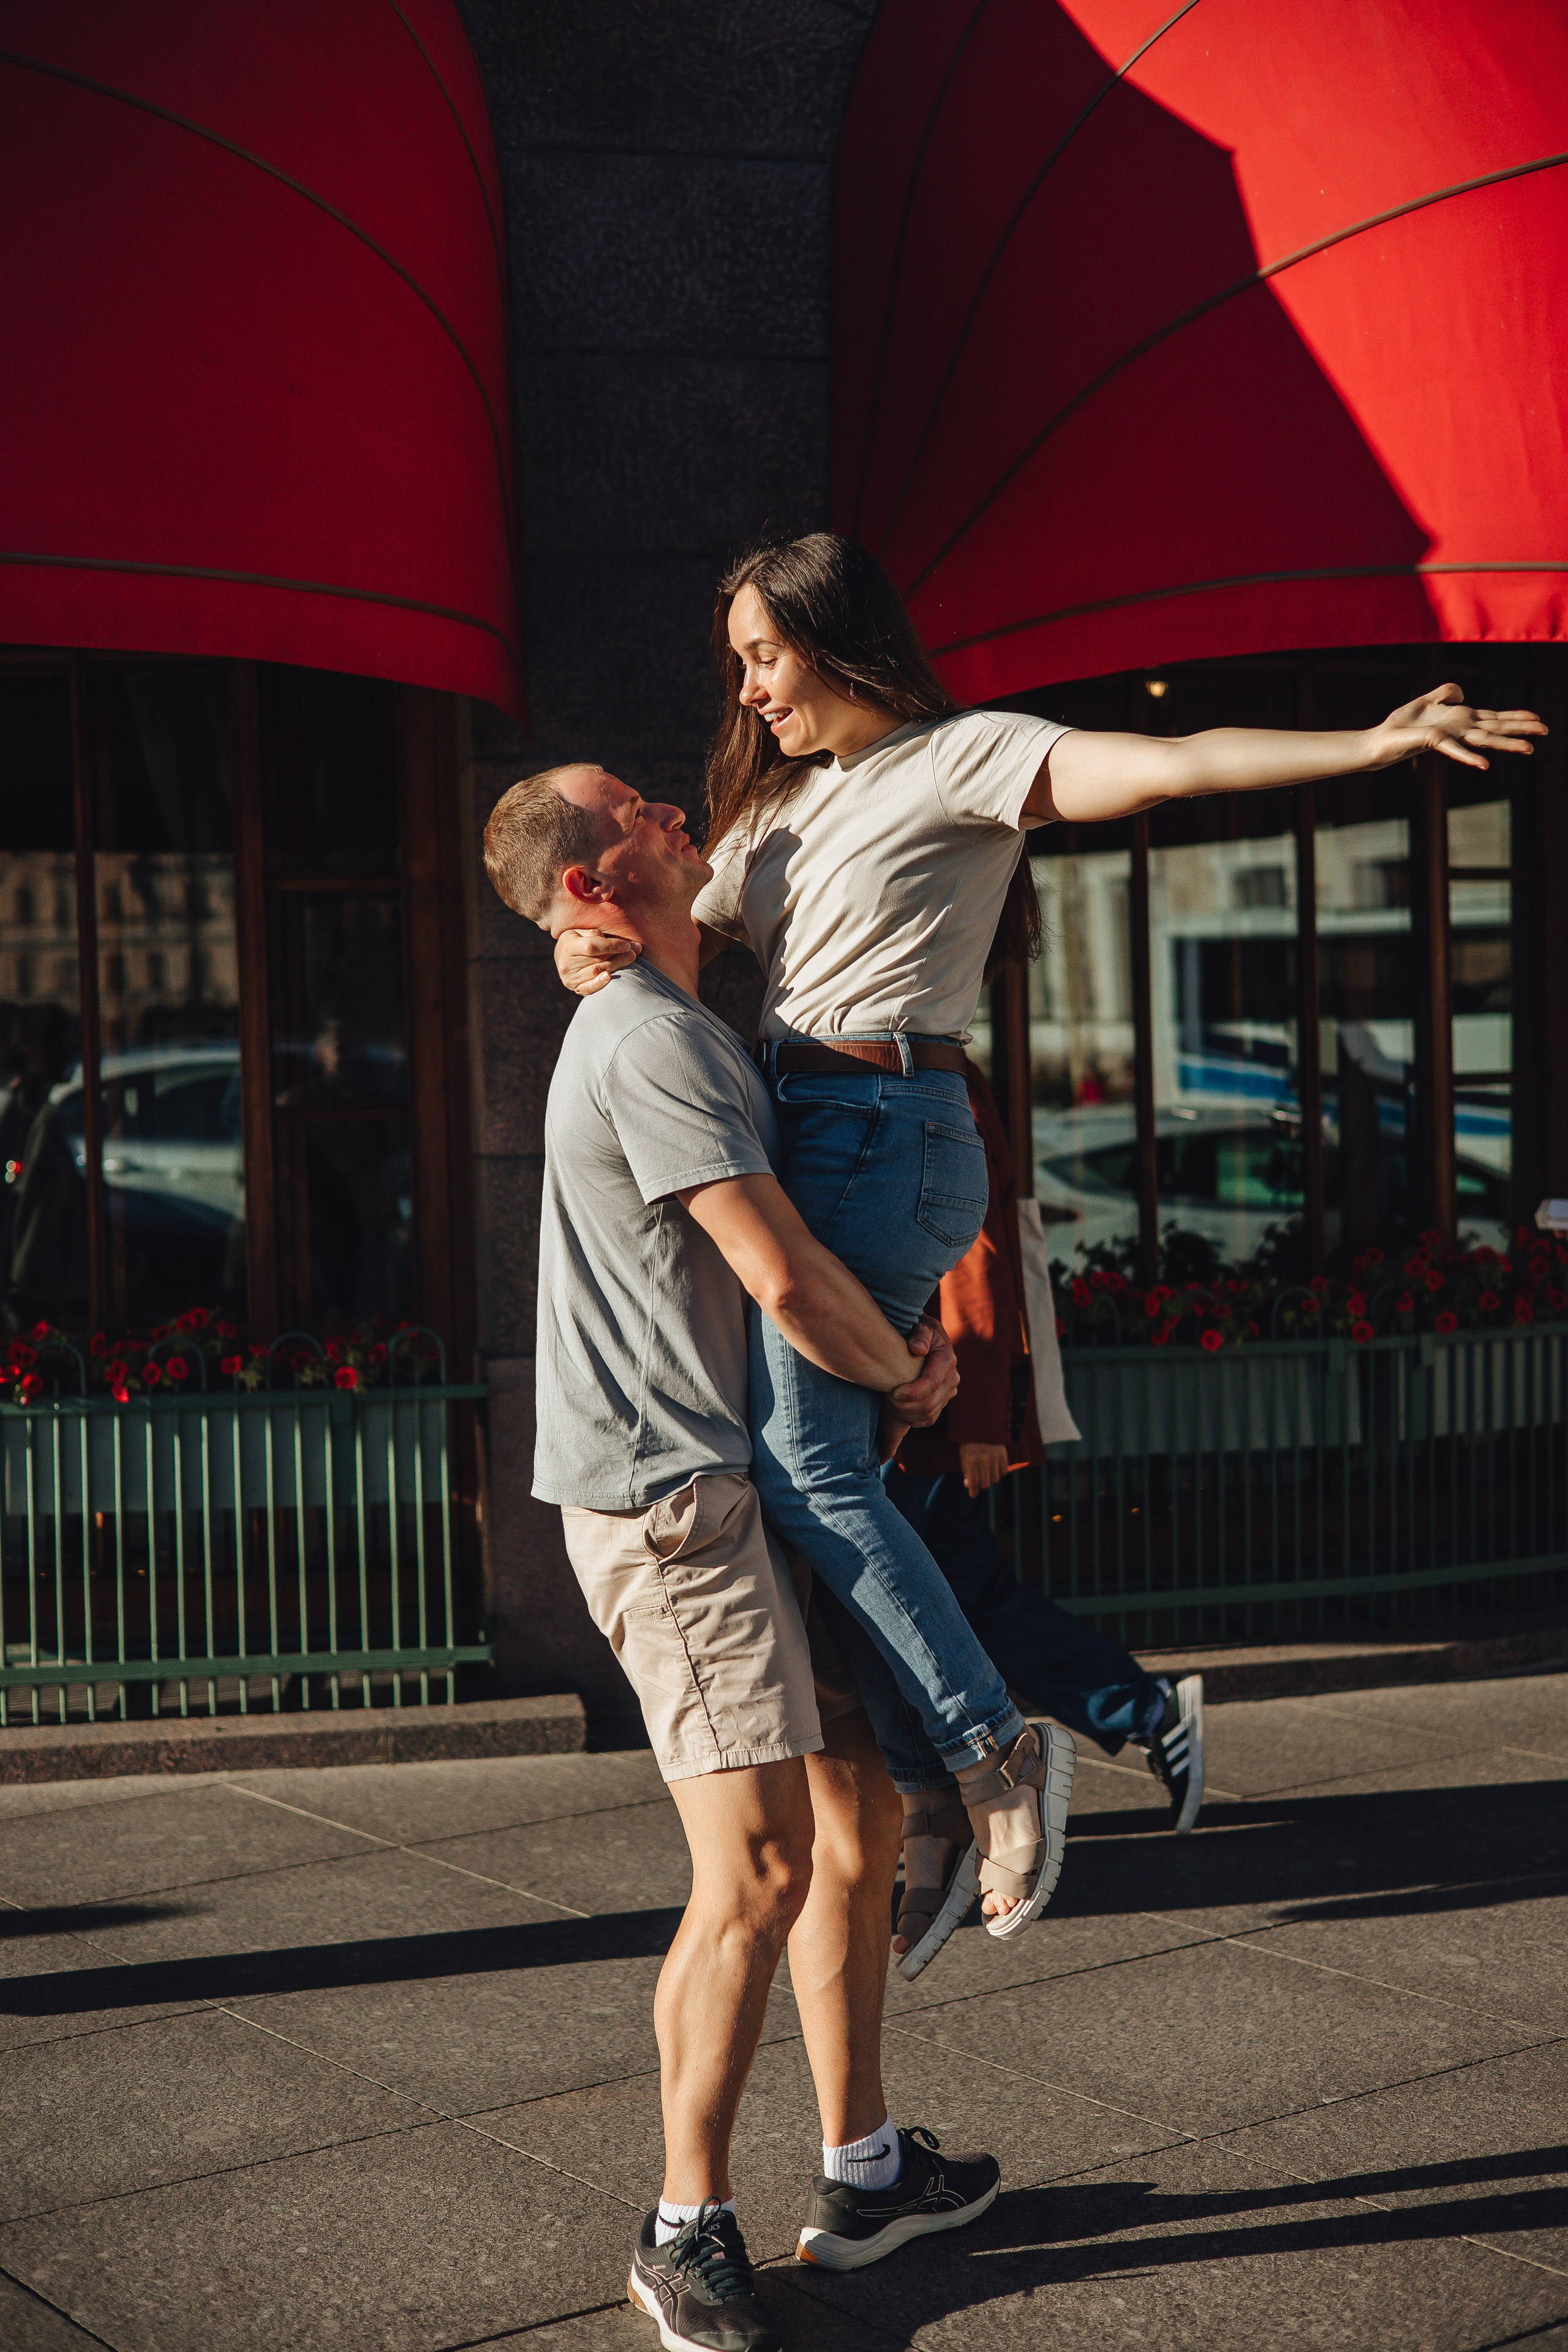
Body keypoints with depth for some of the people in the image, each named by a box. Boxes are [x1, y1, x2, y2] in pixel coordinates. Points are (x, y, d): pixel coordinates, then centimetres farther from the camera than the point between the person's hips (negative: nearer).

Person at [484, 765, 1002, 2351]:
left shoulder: (685, 1029, 20)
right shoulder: (650, 1040, -14)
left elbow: (774, 1263, 29)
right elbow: (785, 1277, -20)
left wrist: (904, 1341, 12)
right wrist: (906, 1374, -2)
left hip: (743, 1481, 11)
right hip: (673, 1499, -10)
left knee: (858, 1817, 13)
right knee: (758, 1867, -11)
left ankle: (862, 2176, 24)